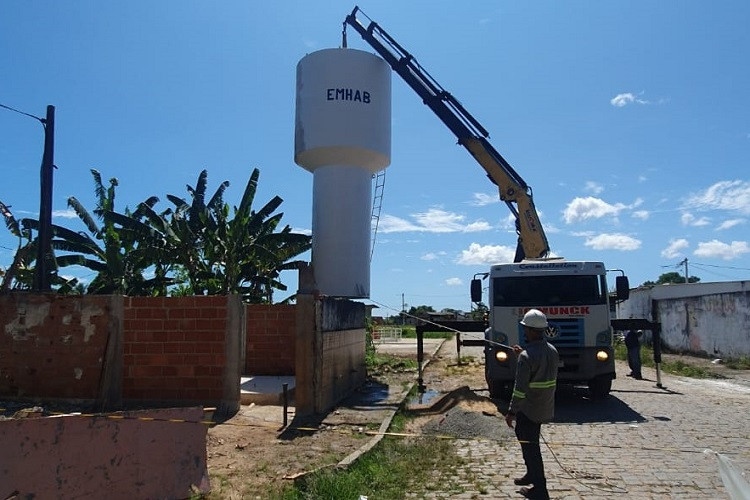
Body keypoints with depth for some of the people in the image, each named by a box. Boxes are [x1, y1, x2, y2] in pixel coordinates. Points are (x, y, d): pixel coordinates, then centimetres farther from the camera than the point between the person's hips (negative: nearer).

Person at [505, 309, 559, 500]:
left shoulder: (526, 356, -24)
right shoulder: (552, 350, 1)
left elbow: (520, 389, -23)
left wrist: (511, 412, -14)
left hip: (528, 410, -8)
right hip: (545, 408, 8)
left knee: (529, 447, 5)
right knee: (532, 443, 25)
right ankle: (532, 475, 41)